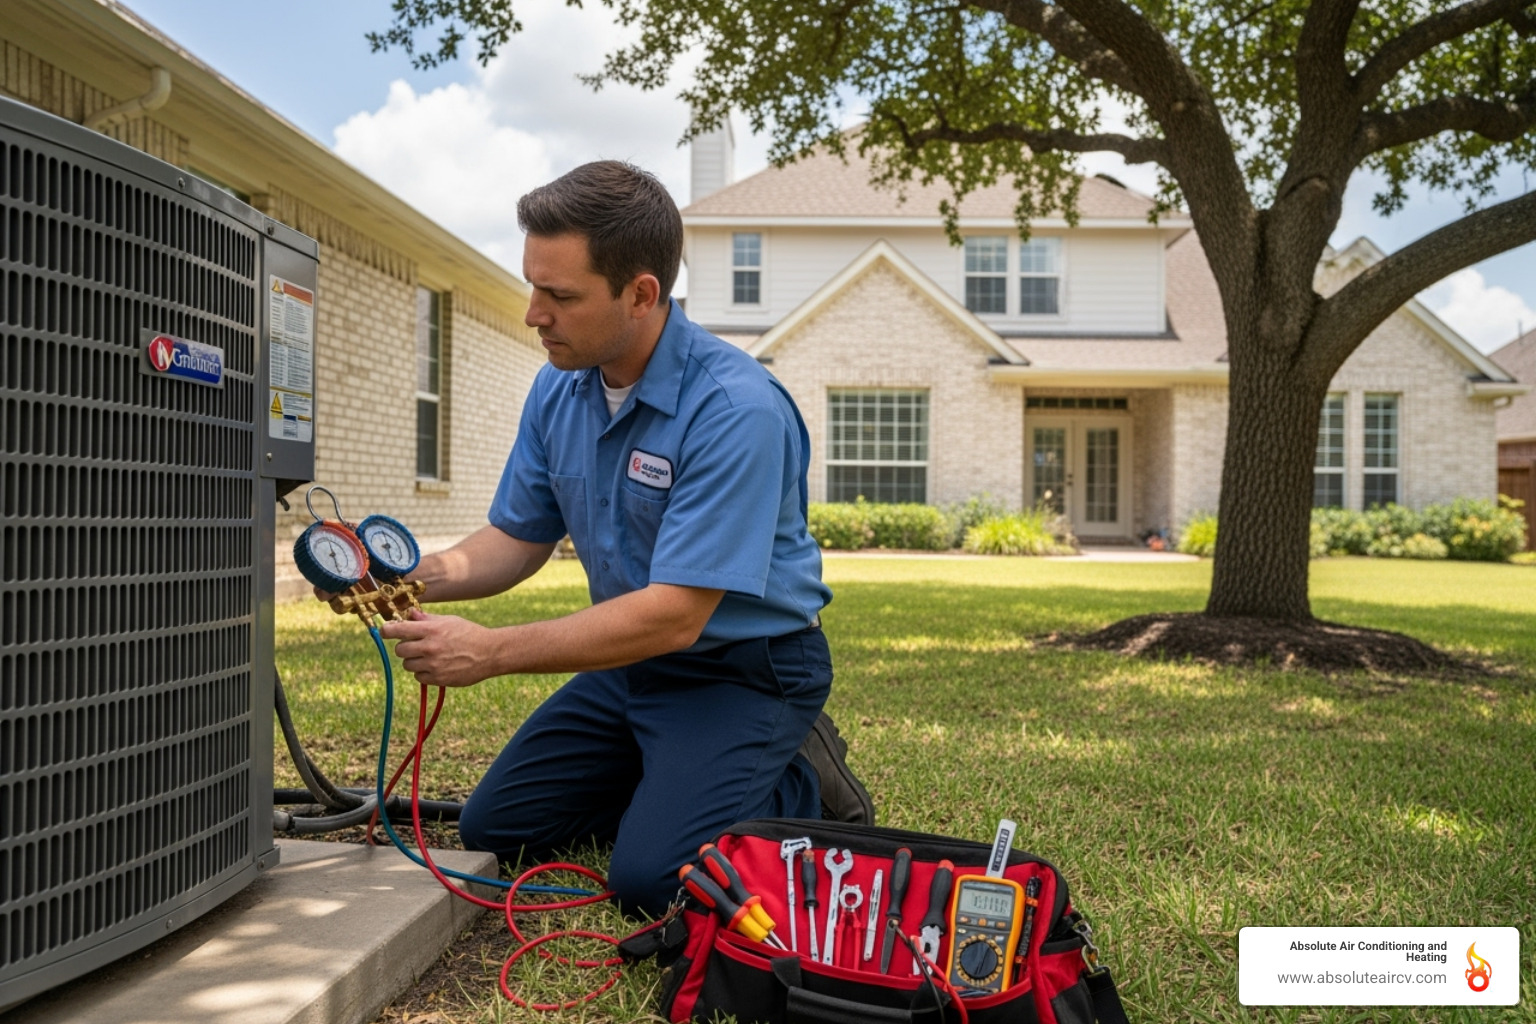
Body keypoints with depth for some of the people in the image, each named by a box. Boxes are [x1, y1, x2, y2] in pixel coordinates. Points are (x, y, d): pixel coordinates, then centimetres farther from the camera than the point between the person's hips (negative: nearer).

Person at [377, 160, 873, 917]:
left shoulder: (736, 409, -29)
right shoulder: (557, 390, -4)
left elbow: (674, 615, -31)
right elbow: (518, 538, 6)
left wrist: (493, 652, -30)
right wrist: (423, 574, -14)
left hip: (743, 669, -7)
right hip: (632, 657, 8)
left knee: (650, 878, -20)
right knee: (494, 829, 9)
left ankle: (806, 789, 5)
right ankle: (672, 780, 24)